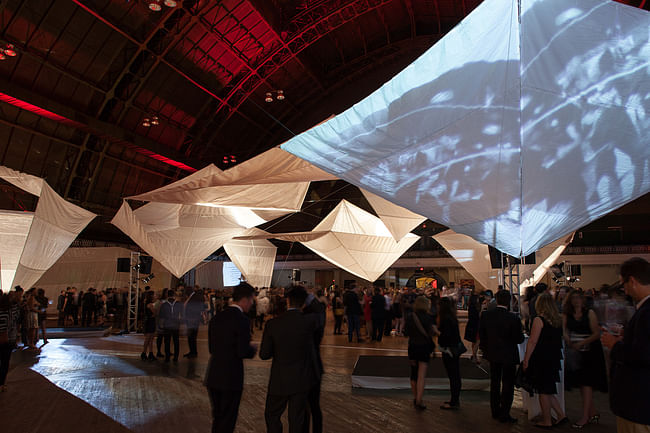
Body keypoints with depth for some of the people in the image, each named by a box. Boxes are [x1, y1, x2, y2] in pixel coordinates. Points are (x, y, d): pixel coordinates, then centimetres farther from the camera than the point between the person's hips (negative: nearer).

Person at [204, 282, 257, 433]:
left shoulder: (216, 317, 6)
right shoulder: (241, 320, -16)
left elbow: (211, 348, 11)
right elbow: (243, 352, -18)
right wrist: (253, 349, 2)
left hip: (212, 376, 7)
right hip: (231, 378, -7)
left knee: (217, 418, 21)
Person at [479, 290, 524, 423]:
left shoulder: (486, 315, -9)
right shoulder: (513, 318, -22)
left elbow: (481, 334, 0)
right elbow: (519, 339, -16)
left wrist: (485, 349, 14)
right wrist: (521, 332, 6)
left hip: (492, 354, 4)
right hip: (508, 355, -4)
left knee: (494, 383, 19)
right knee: (507, 385, 9)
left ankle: (495, 412, 29)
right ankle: (504, 415, 13)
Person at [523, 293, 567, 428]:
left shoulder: (539, 320, -16)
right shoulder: (558, 320, 5)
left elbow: (532, 342, -16)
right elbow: (560, 340, 13)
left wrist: (526, 360, -10)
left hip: (541, 359, -7)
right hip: (554, 359, 7)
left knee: (543, 391, 5)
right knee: (548, 390, 19)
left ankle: (547, 421, 14)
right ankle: (561, 415, 16)